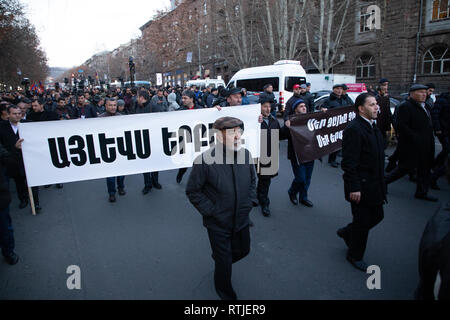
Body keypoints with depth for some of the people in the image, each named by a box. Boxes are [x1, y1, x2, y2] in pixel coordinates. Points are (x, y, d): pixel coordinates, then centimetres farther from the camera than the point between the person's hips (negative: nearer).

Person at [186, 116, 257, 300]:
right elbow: (193, 192, -13)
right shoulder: (205, 161, -25)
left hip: (242, 219, 5)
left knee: (243, 251, 25)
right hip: (218, 224, -5)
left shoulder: (245, 154, -9)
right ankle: (225, 294, 42)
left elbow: (252, 179, 10)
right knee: (225, 265, 10)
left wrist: (250, 201, 1)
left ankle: (220, 259, 58)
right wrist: (210, 211, -15)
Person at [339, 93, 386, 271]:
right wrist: (354, 188, -23)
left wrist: (381, 182, 19)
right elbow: (349, 162, -23)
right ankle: (355, 256, 26)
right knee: (362, 222, 5)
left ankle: (347, 232, 40)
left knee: (377, 216, 18)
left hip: (374, 184, 9)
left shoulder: (373, 126, 11)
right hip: (361, 186, -9)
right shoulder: (354, 129, -20)